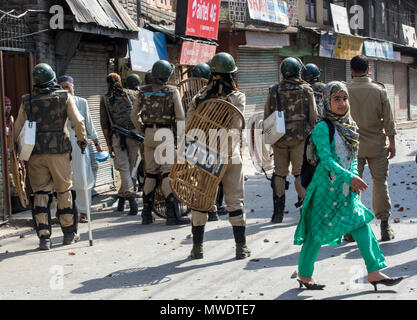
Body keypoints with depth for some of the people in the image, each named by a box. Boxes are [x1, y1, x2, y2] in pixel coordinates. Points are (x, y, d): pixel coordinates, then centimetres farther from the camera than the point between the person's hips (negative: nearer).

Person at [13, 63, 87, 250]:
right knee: (64, 191, 11)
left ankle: (44, 236, -1)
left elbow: (18, 128, 6)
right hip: (59, 150, -1)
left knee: (40, 193, 5)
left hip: (35, 152, 1)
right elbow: (78, 122, -7)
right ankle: (69, 233, 20)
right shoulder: (64, 97, 0)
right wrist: (81, 139, 9)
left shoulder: (27, 101, 5)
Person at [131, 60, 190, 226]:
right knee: (168, 173, -5)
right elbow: (180, 117, -6)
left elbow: (134, 115, 9)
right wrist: (181, 137, 4)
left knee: (150, 173, 11)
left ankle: (147, 214, 14)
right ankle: (172, 214, -10)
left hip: (149, 134, 4)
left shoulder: (144, 91, 6)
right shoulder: (172, 91, -5)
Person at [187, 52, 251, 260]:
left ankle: (197, 247, 13)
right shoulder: (237, 96, -3)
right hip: (230, 155, -1)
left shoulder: (199, 97, 2)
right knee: (235, 201, 7)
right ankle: (241, 247, 10)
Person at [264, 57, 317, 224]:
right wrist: (310, 133, 13)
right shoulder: (306, 90, -2)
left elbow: (267, 116, 4)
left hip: (279, 139, 2)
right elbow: (313, 116, -1)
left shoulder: (274, 91, 2)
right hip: (301, 137, -1)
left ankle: (278, 213, 8)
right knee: (301, 173, 3)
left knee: (279, 173, 7)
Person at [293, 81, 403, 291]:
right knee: (318, 231, 1)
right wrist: (350, 177, -30)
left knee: (361, 224, 0)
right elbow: (326, 159, -21)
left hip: (346, 189, 7)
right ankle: (304, 275, 15)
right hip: (326, 187, -7)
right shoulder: (323, 128, -12)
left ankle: (374, 273, 2)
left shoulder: (350, 126, 11)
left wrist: (354, 180, 3)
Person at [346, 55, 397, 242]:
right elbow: (388, 119, 0)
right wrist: (392, 143, 10)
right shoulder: (379, 90, -4)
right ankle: (385, 227, 11)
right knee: (380, 183, 8)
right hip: (377, 145, 0)